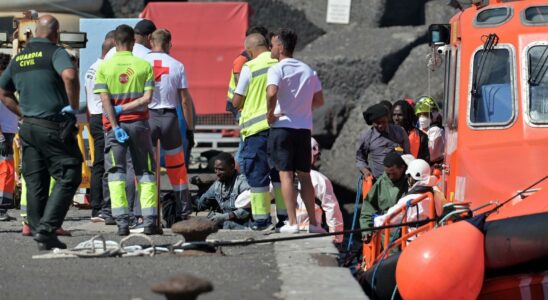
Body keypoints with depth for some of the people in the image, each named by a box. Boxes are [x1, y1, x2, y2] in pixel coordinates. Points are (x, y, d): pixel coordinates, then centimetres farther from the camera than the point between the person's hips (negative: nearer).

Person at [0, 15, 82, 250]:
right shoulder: (55, 52, -7)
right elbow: (69, 75, -27)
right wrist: (73, 106, -15)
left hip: (28, 126, 7)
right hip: (54, 126, -7)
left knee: (35, 183, 10)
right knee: (68, 177, -2)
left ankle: (38, 230, 10)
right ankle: (46, 228, -12)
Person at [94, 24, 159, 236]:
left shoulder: (104, 67, 0)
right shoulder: (144, 65, 1)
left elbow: (105, 100, -7)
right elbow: (147, 98, -8)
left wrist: (116, 127, -9)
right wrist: (124, 108, -5)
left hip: (115, 125, -1)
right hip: (139, 123, 1)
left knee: (116, 173, 2)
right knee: (145, 172, 8)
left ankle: (122, 221, -8)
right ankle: (149, 221, -1)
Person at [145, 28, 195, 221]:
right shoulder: (177, 66, 1)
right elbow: (185, 99, 1)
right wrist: (190, 127, 8)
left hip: (146, 116, -1)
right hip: (169, 116, 1)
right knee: (177, 166, 9)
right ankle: (184, 210, 12)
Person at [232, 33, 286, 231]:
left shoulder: (250, 68, -9)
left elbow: (236, 102, -6)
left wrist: (245, 104, 15)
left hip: (257, 127, -4)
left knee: (257, 172, 3)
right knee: (280, 172, 13)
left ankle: (261, 218, 1)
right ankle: (284, 216, 14)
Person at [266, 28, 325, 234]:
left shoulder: (277, 70, -9)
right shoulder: (308, 71, 11)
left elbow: (272, 93, -27)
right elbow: (319, 101, 14)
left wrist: (271, 113, -13)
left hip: (282, 126, -5)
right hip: (304, 127, 5)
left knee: (286, 174, -3)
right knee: (304, 176, 11)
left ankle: (292, 222, -7)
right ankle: (313, 222, 10)